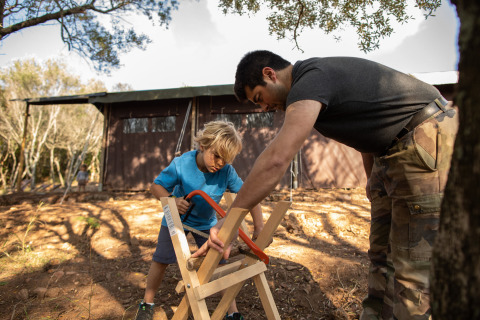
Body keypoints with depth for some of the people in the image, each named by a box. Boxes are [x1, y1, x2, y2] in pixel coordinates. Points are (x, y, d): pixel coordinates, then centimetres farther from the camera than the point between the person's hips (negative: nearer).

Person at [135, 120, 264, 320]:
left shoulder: (226, 171, -27)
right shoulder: (181, 165, -30)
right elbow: (156, 186, -19)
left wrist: (259, 227, -27)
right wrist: (172, 200, -39)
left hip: (207, 223, 1)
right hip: (176, 219, 0)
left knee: (220, 264, -3)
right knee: (161, 260, 8)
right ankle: (147, 304, 34)